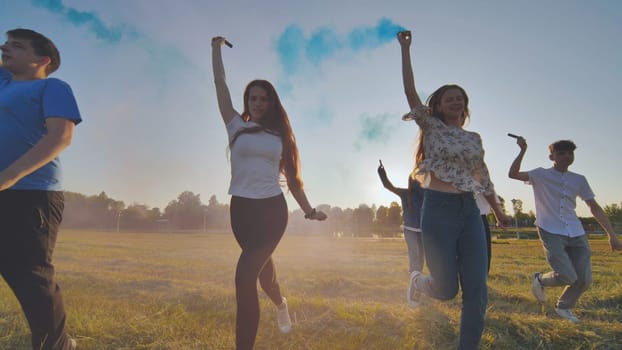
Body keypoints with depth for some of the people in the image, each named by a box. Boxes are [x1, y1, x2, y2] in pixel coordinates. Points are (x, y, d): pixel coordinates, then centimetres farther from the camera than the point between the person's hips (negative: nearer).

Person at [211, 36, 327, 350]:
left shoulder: (280, 135, 7)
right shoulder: (237, 126, 4)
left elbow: (291, 177, 10)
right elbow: (220, 83, 5)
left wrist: (308, 209, 6)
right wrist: (217, 48, 13)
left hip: (272, 209, -2)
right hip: (242, 209, 2)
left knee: (245, 275, -19)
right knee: (261, 268, 20)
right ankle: (280, 305, 51)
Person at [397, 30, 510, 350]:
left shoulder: (474, 138, 15)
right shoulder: (431, 128, 3)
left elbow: (483, 178, 23)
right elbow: (410, 90, -4)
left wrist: (498, 212, 28)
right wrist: (405, 49, -4)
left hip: (470, 212, 5)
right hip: (438, 210, -4)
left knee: (477, 290, -2)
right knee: (446, 289, -1)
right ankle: (417, 280, 34)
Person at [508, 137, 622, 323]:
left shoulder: (579, 180, 13)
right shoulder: (541, 175, 1)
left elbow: (594, 207, 14)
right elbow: (513, 174, -12)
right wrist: (523, 151, -18)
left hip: (576, 234, 5)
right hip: (551, 233, -5)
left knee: (584, 279, 2)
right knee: (568, 276, -16)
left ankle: (564, 306, 30)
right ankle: (539, 279, 17)